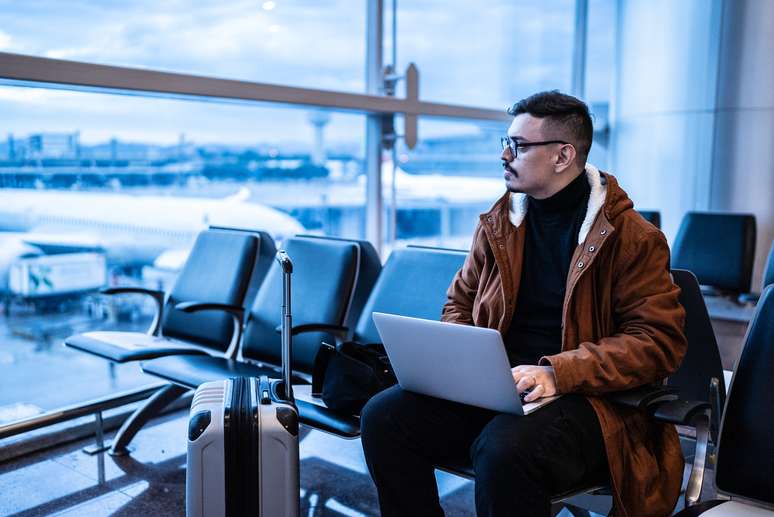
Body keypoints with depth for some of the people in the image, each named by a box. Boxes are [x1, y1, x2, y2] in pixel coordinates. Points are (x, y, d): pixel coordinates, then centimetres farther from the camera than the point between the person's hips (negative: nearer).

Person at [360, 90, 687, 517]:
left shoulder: (633, 237, -3)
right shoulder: (498, 223, 13)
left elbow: (660, 340, -9)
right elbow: (460, 302, 23)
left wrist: (558, 373, -20)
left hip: (583, 397, -4)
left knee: (505, 449, -36)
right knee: (383, 416, -17)